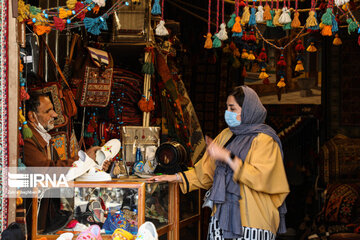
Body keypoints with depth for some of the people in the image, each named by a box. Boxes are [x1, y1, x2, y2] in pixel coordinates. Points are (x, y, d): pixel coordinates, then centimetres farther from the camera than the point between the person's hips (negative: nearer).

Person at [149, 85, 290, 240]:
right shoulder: (226, 135, 16)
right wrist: (175, 178, 10)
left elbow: (261, 178, -20)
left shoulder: (264, 140, -7)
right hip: (223, 215, 6)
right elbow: (206, 170, 20)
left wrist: (227, 156, -20)